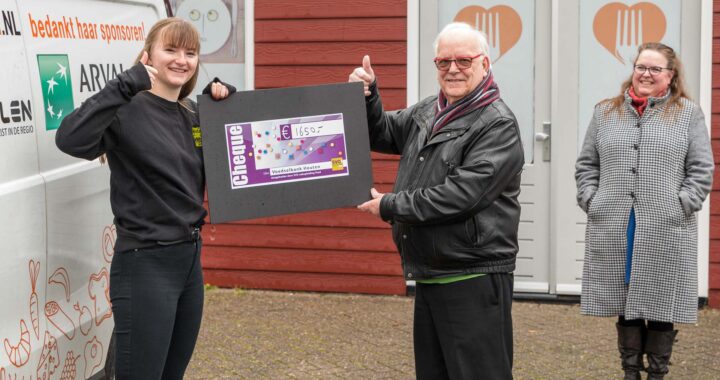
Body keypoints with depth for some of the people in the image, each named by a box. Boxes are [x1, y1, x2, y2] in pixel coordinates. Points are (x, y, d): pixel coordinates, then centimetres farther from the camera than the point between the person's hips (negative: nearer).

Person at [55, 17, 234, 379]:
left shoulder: (194, 114, 10)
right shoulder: (127, 111, -12)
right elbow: (70, 140, -30)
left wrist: (225, 98, 8)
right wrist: (125, 85, -30)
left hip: (190, 260, 8)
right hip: (144, 266, -8)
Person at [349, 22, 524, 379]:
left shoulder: (498, 125, -13)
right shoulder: (426, 112, 12)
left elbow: (459, 195, -22)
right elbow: (380, 135, 23)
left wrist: (390, 206, -14)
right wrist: (366, 96, 3)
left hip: (474, 280, -8)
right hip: (428, 277, 8)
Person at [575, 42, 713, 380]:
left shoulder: (688, 114, 6)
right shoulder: (605, 113, 13)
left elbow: (701, 171, 2)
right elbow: (586, 165, 14)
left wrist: (680, 205, -9)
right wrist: (591, 200, 0)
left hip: (667, 232, -2)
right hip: (614, 230, 2)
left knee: (661, 307, 2)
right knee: (625, 304, 8)